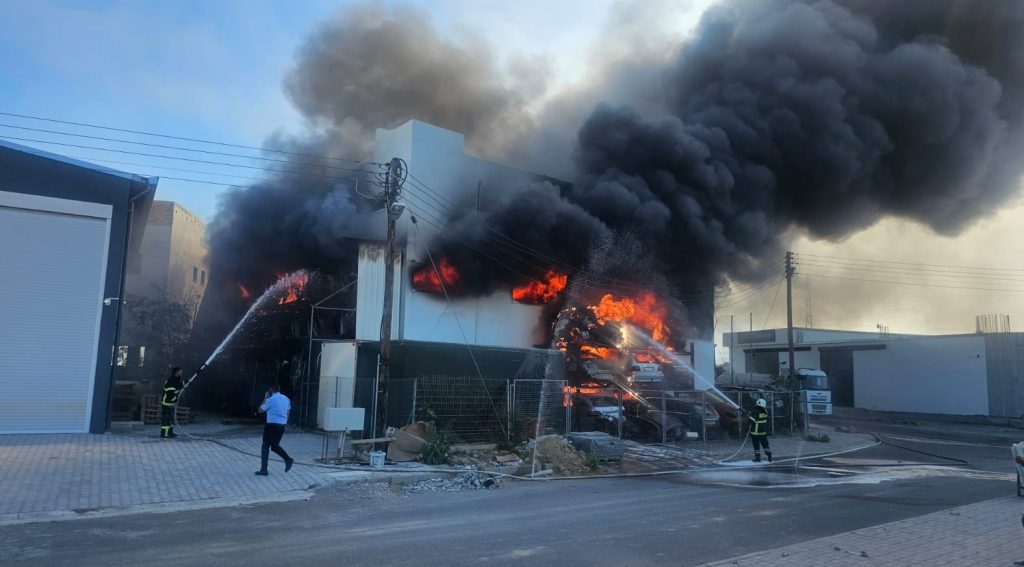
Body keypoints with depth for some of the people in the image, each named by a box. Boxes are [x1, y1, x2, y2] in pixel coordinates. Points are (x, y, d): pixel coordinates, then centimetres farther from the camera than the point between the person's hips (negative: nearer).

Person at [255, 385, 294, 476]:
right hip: (282, 426, 6)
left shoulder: (271, 399, -11)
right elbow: (288, 412, 16)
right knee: (275, 446, 18)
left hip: (272, 425, -6)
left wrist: (265, 398, 8)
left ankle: (264, 470, 4)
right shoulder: (286, 399, 10)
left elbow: (260, 410, 1)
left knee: (265, 447, 5)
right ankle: (288, 459, -3)